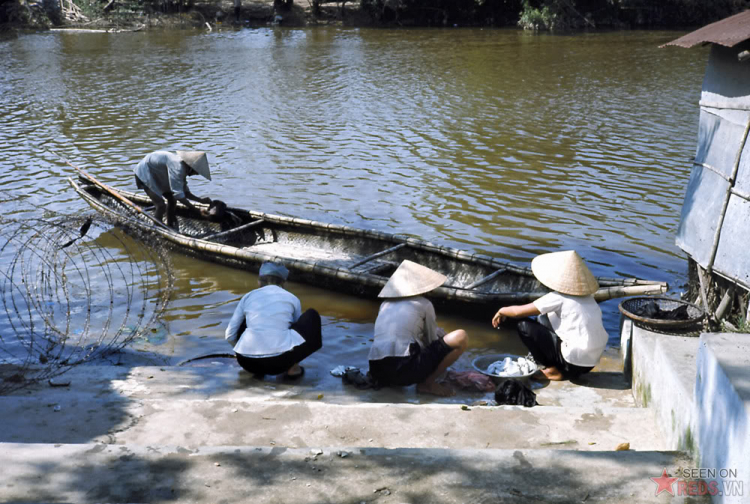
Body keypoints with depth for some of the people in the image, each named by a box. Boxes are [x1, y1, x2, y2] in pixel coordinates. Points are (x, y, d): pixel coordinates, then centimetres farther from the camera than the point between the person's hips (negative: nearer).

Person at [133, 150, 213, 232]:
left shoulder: (182, 168, -2)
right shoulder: (178, 167, -33)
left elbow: (185, 192, 7)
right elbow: (178, 194, -35)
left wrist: (201, 200, -3)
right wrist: (197, 210, -32)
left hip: (156, 175, 10)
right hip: (144, 174, -10)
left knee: (172, 199, 8)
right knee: (161, 205, -17)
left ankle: (170, 228, 18)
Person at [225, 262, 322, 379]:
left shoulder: (248, 297, 17)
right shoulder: (292, 298, 15)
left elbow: (230, 335, 18)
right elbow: (299, 327, 29)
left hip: (247, 362, 3)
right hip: (280, 361, -3)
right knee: (312, 316, 19)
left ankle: (257, 368, 20)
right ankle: (293, 367, 13)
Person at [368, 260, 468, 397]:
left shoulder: (385, 304, 22)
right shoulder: (424, 304, 8)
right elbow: (432, 340, 15)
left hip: (377, 372, 7)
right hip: (405, 371, -7)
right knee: (461, 337, -2)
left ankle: (387, 380, 14)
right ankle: (427, 384, -3)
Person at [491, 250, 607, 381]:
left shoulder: (558, 298, -13)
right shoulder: (587, 296, 9)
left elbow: (518, 312, -8)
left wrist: (502, 311, 15)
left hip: (575, 360, -8)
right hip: (593, 361, 8)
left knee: (523, 325, -3)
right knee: (544, 319, 20)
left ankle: (556, 370, 2)